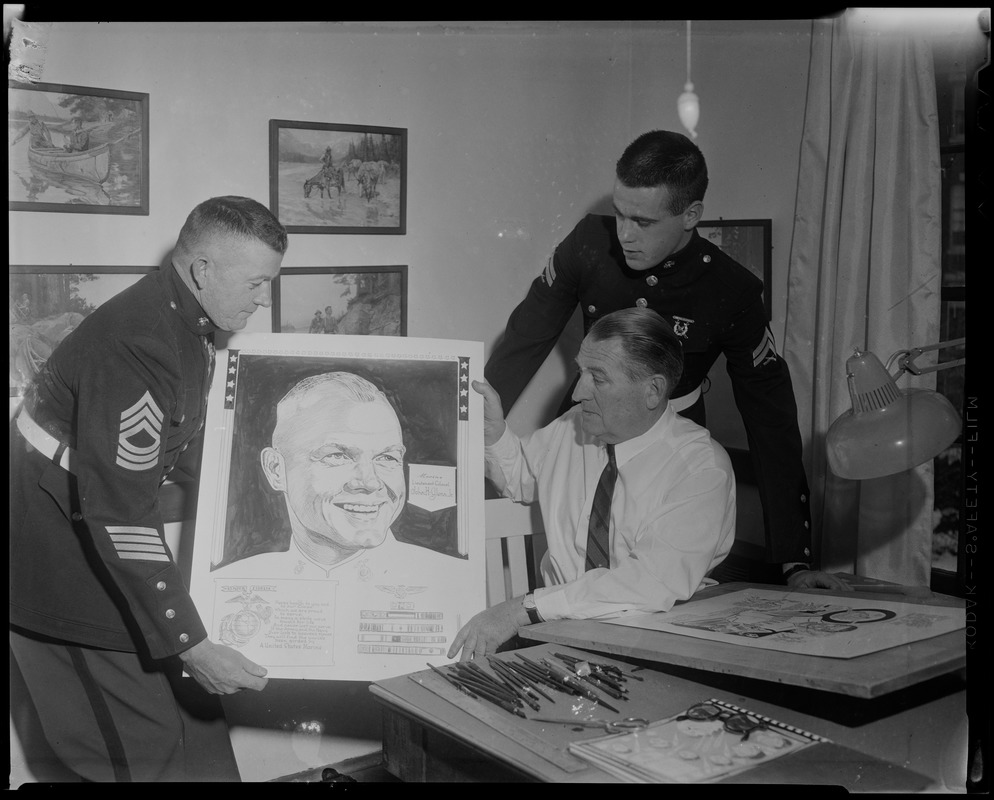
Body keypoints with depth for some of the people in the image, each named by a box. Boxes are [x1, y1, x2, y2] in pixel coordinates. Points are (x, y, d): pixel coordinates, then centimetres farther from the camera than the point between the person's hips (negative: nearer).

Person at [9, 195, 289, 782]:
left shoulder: (190, 321, 1)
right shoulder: (136, 345, -29)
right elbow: (118, 517, -31)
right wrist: (192, 647, -31)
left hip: (111, 523, 9)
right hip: (64, 543, -9)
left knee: (193, 712, 13)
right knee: (145, 747, -3)